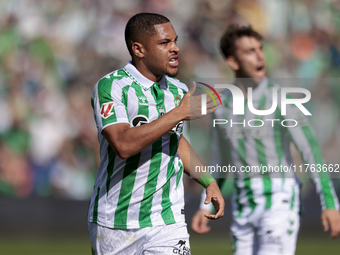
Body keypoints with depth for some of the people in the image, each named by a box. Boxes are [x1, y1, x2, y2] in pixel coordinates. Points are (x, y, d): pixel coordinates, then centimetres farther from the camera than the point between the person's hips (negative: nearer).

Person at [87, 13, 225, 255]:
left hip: (166, 220, 3)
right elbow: (123, 145, -27)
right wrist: (180, 113, -25)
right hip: (113, 222, -3)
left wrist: (209, 182, 15)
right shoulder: (110, 87, -12)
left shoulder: (179, 91, 6)